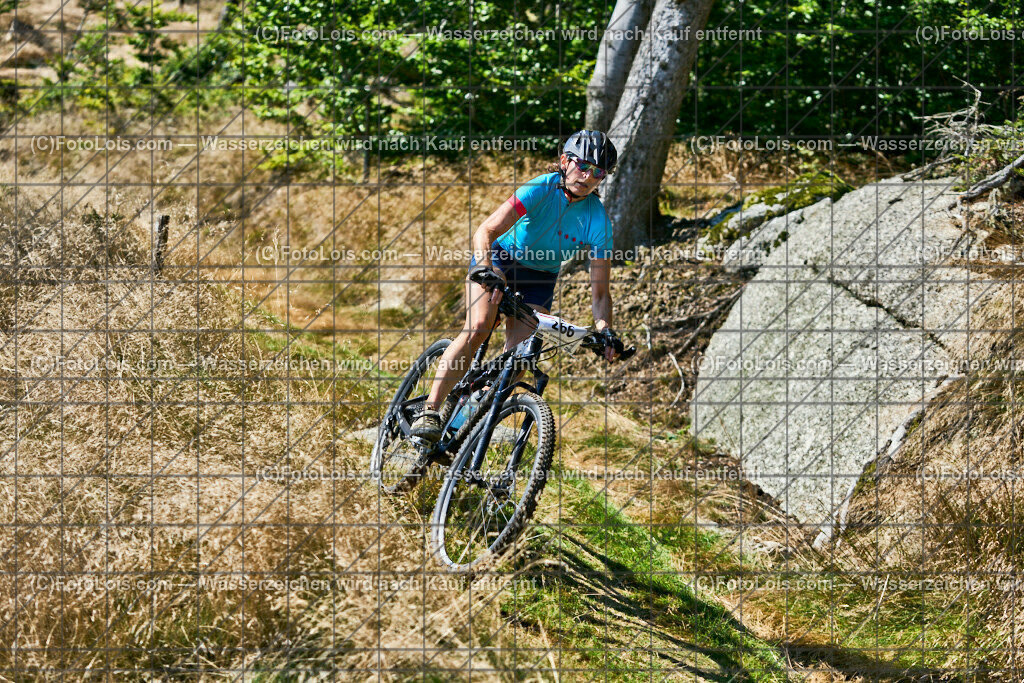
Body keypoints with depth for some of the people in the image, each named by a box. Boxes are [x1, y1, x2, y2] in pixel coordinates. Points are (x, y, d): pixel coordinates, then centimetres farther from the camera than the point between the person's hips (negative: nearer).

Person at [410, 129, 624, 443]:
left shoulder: (598, 221, -17)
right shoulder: (541, 190, -26)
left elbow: (600, 291, -13)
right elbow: (485, 232, -34)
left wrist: (606, 333, -30)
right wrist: (487, 274, -52)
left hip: (539, 278, 3)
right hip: (501, 256, -3)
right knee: (478, 327, -28)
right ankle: (429, 413, -32)